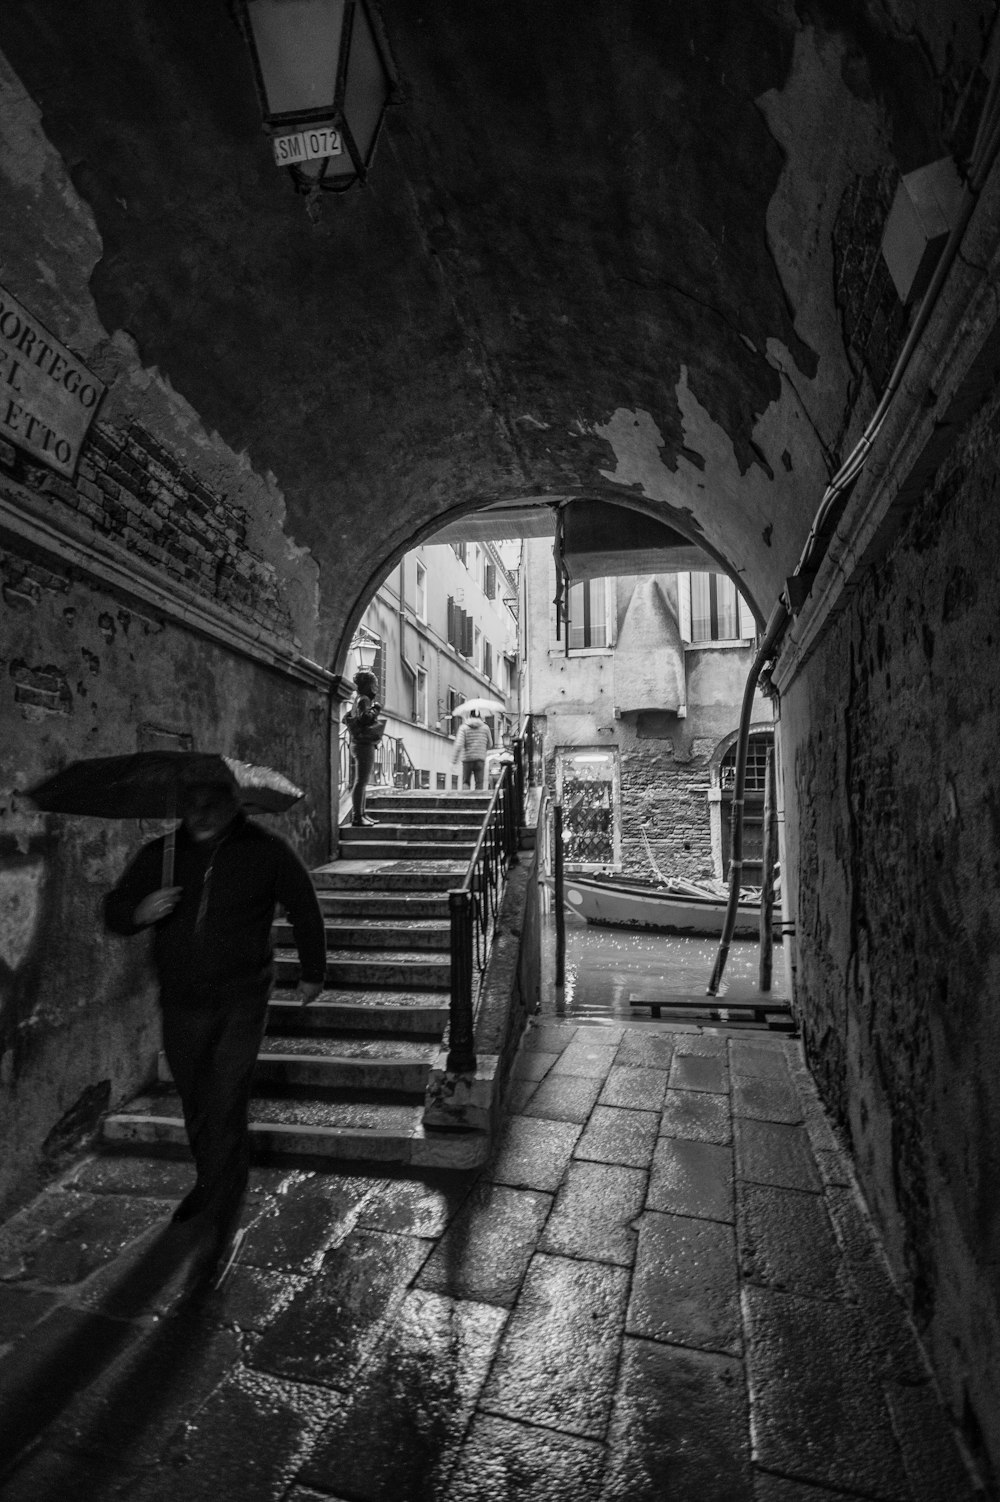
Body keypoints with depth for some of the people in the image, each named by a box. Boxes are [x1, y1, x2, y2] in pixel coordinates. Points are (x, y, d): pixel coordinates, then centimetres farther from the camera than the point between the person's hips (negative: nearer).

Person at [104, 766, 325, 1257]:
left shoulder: (265, 850, -6)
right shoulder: (159, 855, 2)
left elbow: (304, 909, 5)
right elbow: (113, 912, 7)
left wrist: (311, 972, 12)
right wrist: (139, 911, -18)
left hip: (240, 1001, -4)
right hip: (180, 1001, 4)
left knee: (225, 1105, -8)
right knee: (194, 1102, 16)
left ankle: (218, 1214, 7)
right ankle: (212, 1182, 41)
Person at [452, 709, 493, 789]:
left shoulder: (463, 727, -2)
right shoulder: (485, 727, 4)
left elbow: (458, 745, -13)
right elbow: (490, 745, 13)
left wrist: (453, 761, -13)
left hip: (467, 759, 0)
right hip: (480, 759, 0)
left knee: (466, 782, 12)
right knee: (479, 784, 2)